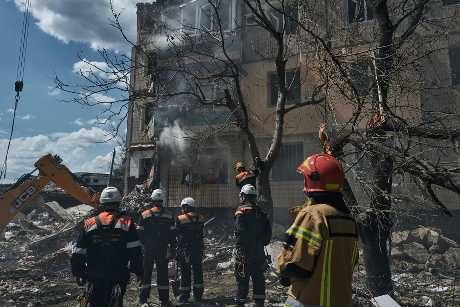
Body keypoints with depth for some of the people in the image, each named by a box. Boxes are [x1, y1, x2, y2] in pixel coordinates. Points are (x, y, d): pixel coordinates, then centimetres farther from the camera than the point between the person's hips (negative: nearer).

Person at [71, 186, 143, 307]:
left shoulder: (89, 224, 0)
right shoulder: (126, 223, -7)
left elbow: (77, 254, 2)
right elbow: (135, 252, -10)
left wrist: (78, 274, 15)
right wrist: (138, 271, 1)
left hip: (94, 278, 3)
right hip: (118, 277, -2)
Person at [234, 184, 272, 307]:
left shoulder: (241, 211, -12)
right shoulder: (260, 212, 9)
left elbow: (240, 232, -20)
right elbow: (268, 230, 11)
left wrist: (239, 246, -11)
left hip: (244, 251, -6)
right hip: (259, 251, 6)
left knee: (242, 279, 3)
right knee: (258, 278, 14)